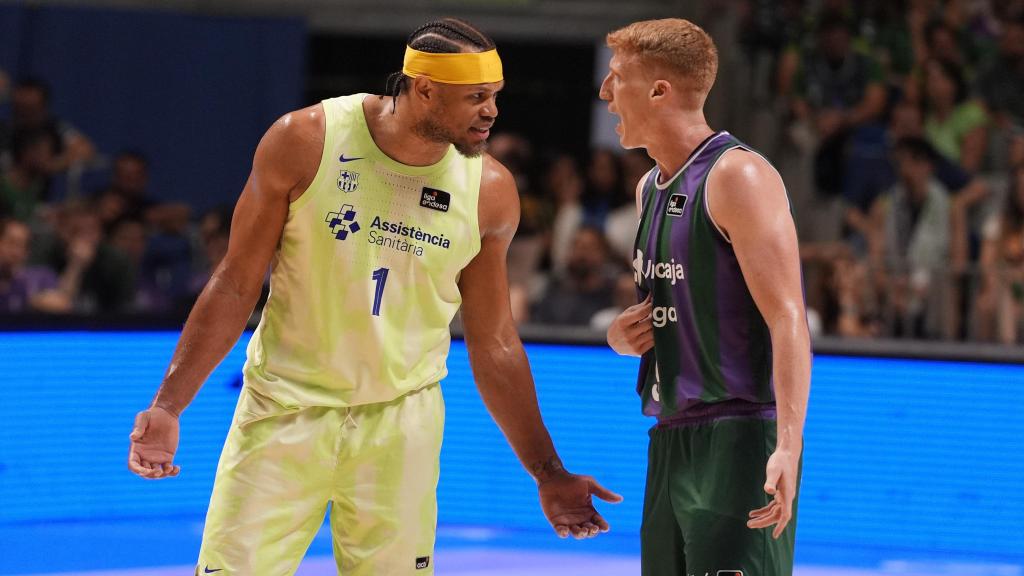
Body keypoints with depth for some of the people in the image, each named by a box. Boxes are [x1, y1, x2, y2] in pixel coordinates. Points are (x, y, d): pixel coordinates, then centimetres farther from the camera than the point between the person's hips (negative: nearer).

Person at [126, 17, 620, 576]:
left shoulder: (490, 192, -4)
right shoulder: (305, 142, -10)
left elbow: (494, 345, 7)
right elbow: (236, 286, -4)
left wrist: (548, 474, 8)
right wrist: (168, 406, -10)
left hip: (401, 423, 2)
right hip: (288, 405, -2)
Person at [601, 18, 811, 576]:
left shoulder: (737, 176, -11)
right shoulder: (649, 188, 17)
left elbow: (787, 318, -19)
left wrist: (788, 447, -28)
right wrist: (622, 334, 5)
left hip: (738, 437, -9)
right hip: (670, 441, 9)